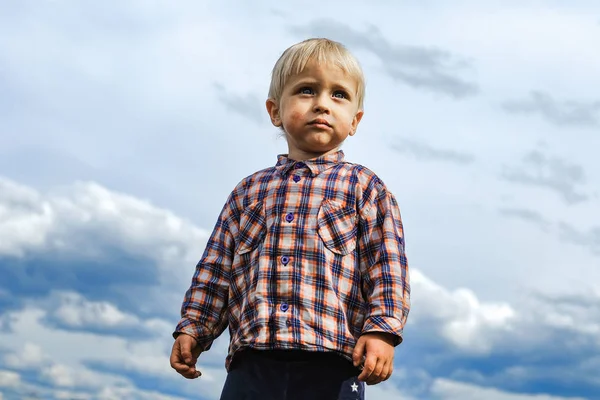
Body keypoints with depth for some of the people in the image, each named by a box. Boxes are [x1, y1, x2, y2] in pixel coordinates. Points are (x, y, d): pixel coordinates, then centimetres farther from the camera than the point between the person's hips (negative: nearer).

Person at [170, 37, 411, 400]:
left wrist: (381, 330, -12)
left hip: (331, 368, -3)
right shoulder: (249, 192, 18)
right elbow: (216, 270, 21)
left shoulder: (364, 188, 8)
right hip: (252, 366, 3)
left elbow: (387, 267, 0)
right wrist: (193, 328, 13)